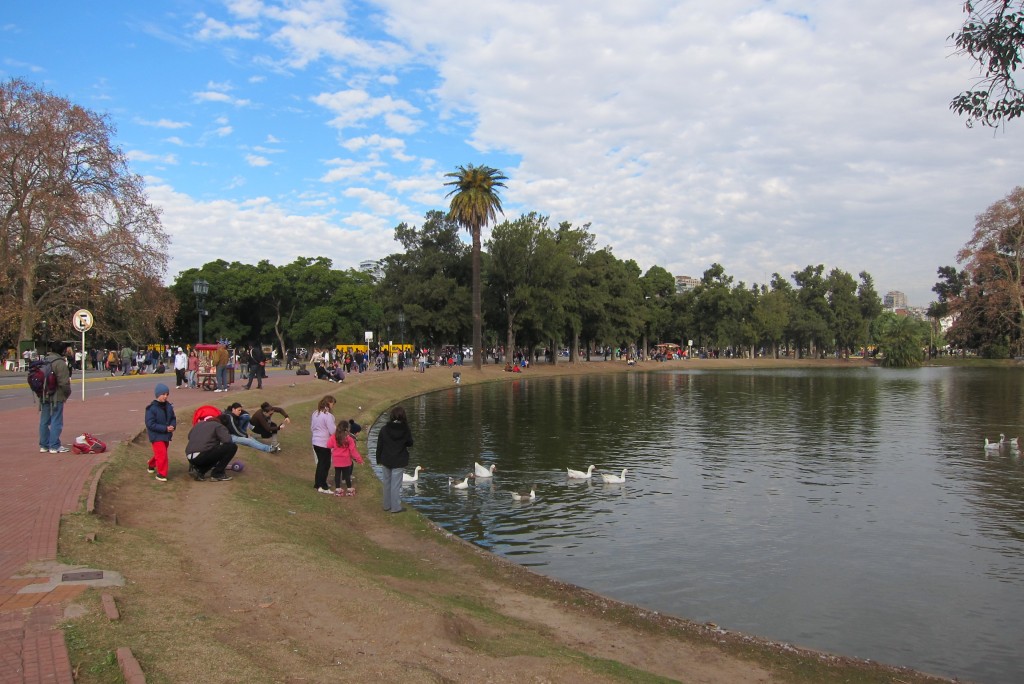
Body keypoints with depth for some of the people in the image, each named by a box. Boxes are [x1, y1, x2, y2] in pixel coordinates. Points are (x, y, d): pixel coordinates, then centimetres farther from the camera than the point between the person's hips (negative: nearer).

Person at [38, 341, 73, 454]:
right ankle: (54, 446, 0)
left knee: (44, 421, 13)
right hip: (56, 397, -8)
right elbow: (64, 382, -19)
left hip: (44, 397, 8)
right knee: (56, 422, -2)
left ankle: (44, 445, 19)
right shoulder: (60, 363, -15)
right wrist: (68, 393, -3)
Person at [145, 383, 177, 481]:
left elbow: (173, 418, 11)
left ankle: (151, 464, 48)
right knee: (162, 454, -12)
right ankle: (161, 474, 1)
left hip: (166, 435, 7)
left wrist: (172, 426, -12)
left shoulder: (169, 406, 0)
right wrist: (165, 428, -24)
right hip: (156, 435, -6)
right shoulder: (151, 408, -17)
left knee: (160, 453, 21)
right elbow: (150, 424, -20)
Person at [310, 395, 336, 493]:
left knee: (320, 463, 20)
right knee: (326, 464, 2)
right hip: (324, 444, -8)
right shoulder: (328, 415, -20)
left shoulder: (315, 413, 7)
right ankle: (323, 487, 5)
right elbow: (333, 431, -20)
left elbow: (311, 428, 16)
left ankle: (318, 483, 29)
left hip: (316, 442, 8)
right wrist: (338, 428, -1)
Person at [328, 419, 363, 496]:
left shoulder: (334, 437, -8)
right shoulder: (349, 438, -14)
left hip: (336, 460, 2)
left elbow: (329, 445, -8)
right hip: (346, 460, -2)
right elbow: (353, 449, -13)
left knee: (337, 474, 10)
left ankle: (337, 489, 13)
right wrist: (359, 459, -7)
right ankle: (349, 489, 17)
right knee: (347, 474, 9)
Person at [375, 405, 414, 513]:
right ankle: (395, 507, 8)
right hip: (399, 462, -2)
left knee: (387, 483, 15)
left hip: (386, 460, 2)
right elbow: (409, 443, 3)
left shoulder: (384, 429, -8)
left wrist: (379, 459, 7)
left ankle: (387, 505, 24)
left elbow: (379, 446, -2)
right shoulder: (405, 430, -11)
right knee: (396, 484, 3)